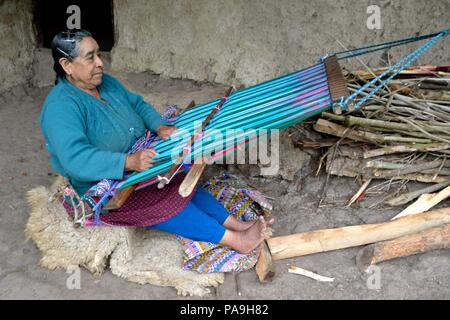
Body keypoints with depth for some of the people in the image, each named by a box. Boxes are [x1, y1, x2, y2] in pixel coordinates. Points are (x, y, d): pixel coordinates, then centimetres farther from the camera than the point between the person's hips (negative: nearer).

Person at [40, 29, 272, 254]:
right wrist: (129, 161, -44)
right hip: (102, 184, -7)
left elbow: (138, 104, 12)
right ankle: (234, 240, -26)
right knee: (160, 198, -28)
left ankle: (234, 223, -16)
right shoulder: (60, 107, -23)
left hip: (137, 158, 8)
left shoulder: (106, 83, 3)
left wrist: (160, 126, -9)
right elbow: (75, 158, -34)